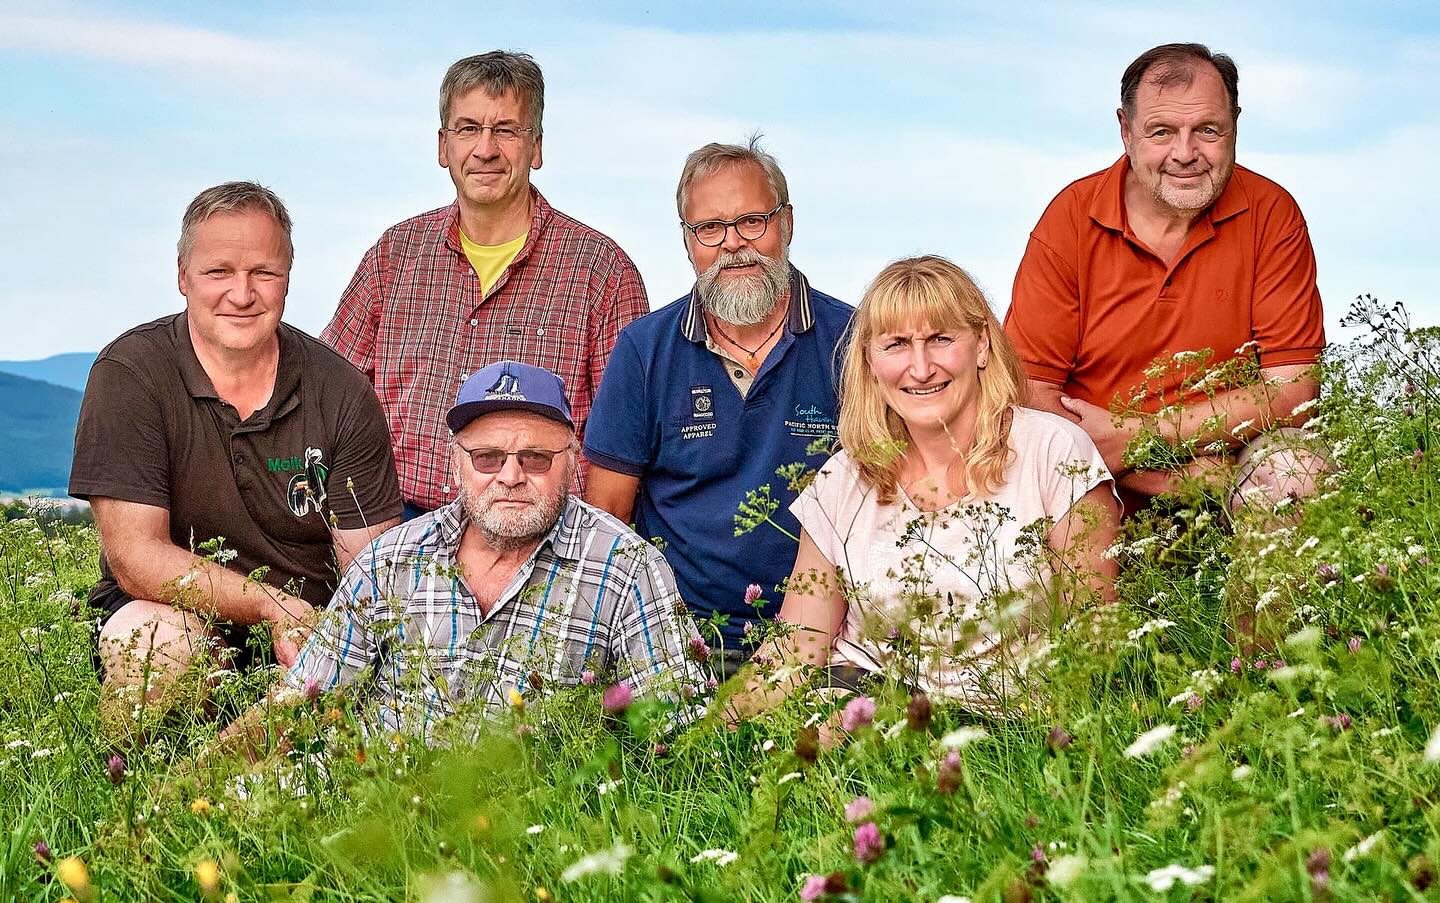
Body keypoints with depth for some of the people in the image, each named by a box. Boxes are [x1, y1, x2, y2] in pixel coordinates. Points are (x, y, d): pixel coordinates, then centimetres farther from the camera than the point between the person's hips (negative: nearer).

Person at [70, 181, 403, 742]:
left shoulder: (339, 391, -3)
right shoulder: (129, 374, -10)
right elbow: (135, 556, -16)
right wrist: (277, 606, -26)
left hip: (308, 623, 3)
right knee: (150, 635, -36)